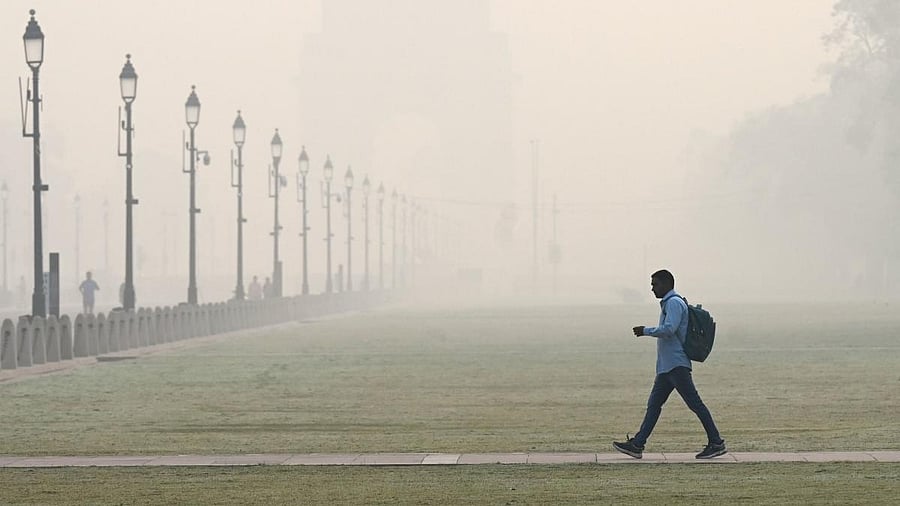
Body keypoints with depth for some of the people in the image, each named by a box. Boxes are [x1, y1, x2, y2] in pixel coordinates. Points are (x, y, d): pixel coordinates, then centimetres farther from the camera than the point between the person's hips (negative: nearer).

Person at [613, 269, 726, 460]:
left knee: (695, 403, -9)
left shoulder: (674, 303, -10)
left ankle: (716, 443, -8)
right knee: (654, 404, 8)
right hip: (667, 366, 11)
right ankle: (637, 445, 8)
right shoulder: (669, 303, 22)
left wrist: (645, 331, -12)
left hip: (676, 364, -11)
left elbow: (669, 329, -22)